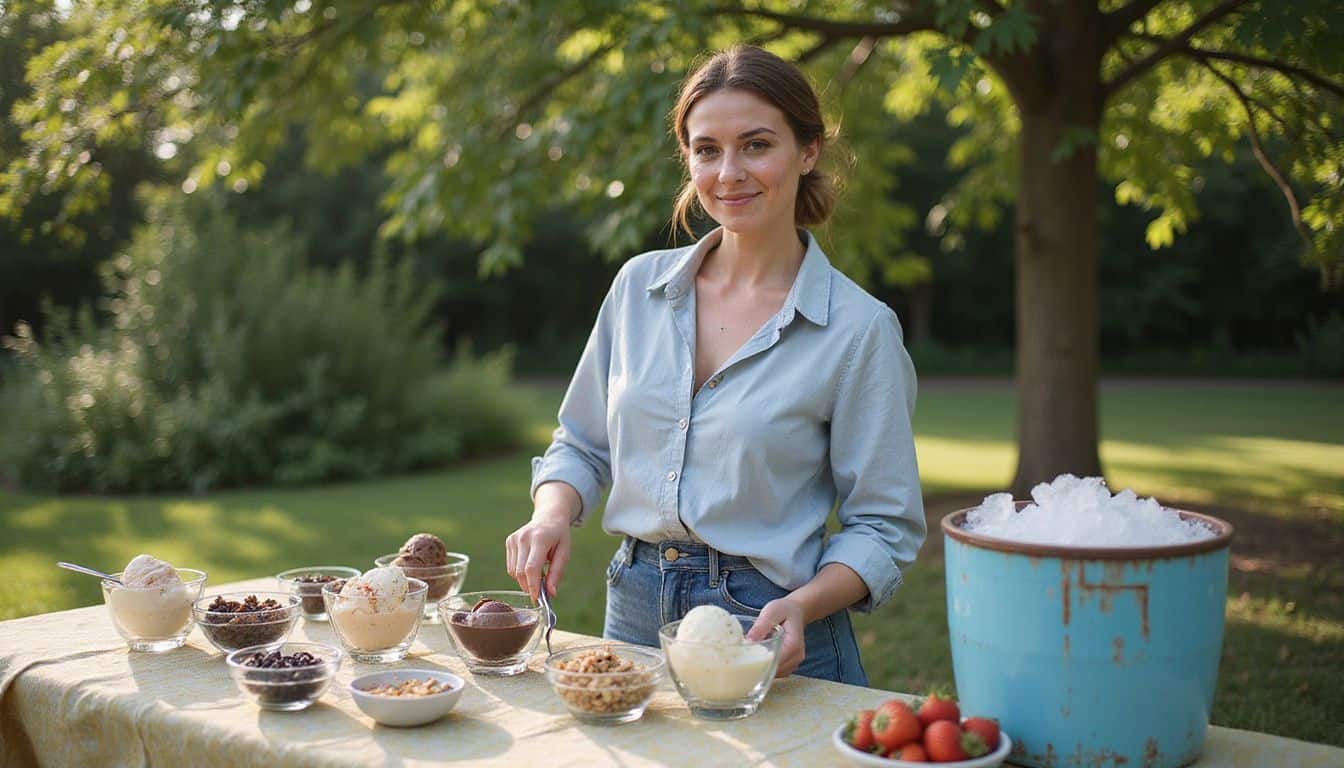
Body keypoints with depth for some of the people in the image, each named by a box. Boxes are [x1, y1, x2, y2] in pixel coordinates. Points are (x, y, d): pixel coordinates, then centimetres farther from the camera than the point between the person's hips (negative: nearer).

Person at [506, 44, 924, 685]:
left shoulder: (859, 328, -11)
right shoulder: (639, 285, 1)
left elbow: (882, 526, -8)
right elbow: (582, 444, 11)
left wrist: (803, 606, -24)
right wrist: (552, 515, -9)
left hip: (766, 630, -4)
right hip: (635, 608, 4)